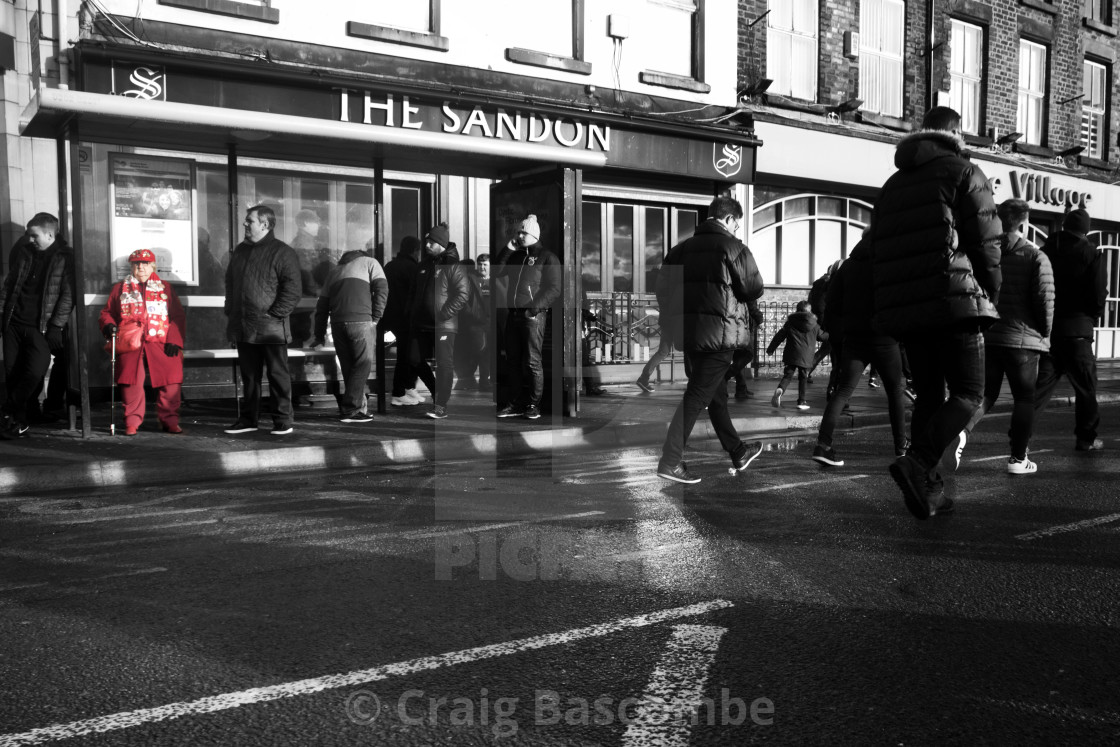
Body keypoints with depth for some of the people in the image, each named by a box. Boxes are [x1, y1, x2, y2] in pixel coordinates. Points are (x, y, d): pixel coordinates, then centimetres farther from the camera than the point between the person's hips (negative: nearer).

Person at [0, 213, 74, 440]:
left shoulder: (65, 257, -4)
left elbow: (68, 295, -8)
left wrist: (56, 326, -13)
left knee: (35, 372, -14)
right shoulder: (22, 251, 9)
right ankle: (18, 422, 15)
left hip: (40, 327, -4)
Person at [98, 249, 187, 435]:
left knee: (171, 381, -11)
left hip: (160, 343, 0)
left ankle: (169, 421, 1)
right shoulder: (120, 289, 18)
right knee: (131, 381, -12)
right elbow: (107, 312, 20)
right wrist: (108, 325, -4)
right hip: (130, 343, 0)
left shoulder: (165, 288, 16)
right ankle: (132, 422, 1)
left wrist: (174, 340, -3)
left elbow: (178, 316, 10)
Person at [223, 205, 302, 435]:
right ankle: (249, 419, 21)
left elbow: (292, 290, -11)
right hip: (243, 328, 7)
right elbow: (230, 283, 26)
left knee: (278, 374, 0)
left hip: (271, 328, -7)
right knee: (249, 375, 12)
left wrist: (275, 314, -15)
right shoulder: (240, 250, 17)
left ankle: (283, 420, 8)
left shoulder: (283, 252, -6)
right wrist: (230, 312, 16)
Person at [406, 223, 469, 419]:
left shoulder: (453, 266, -8)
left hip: (444, 325, -8)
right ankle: (437, 391, 27)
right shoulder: (424, 265, 15)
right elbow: (415, 293, 23)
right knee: (415, 359, 9)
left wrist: (444, 314, -20)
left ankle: (441, 406, -2)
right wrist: (411, 315, 12)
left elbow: (463, 294, -15)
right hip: (421, 324, 8)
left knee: (444, 364, -6)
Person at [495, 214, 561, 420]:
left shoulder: (547, 258, 0)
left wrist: (534, 307, -18)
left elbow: (554, 290, -8)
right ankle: (517, 404, 15)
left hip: (533, 316, -7)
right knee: (513, 361, 7)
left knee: (532, 362, -6)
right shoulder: (515, 257, 20)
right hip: (514, 314, 7)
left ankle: (533, 405, 2)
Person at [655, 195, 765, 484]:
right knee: (697, 397, -5)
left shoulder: (682, 248, 10)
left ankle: (738, 453, 33)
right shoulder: (733, 248, -7)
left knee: (717, 394, 18)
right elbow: (754, 289, -7)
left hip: (687, 332, 7)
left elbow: (662, 288, 9)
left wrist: (673, 322, 15)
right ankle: (670, 462, -8)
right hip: (720, 333, -7)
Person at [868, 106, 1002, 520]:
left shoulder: (892, 185, 20)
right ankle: (918, 463, -21)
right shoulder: (964, 173, 2)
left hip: (904, 309, 6)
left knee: (928, 394, 12)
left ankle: (929, 489, 8)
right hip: (953, 301, -6)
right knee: (968, 393, -1)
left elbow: (877, 250, 18)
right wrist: (991, 296, 6)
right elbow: (986, 244, -6)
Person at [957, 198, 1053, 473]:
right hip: (1023, 339, -3)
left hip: (984, 337, 3)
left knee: (986, 392, 10)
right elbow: (1045, 301, -11)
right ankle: (1018, 459, 12)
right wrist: (1044, 335, 4)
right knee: (1024, 397, 9)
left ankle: (962, 430, -19)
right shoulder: (1035, 258, -6)